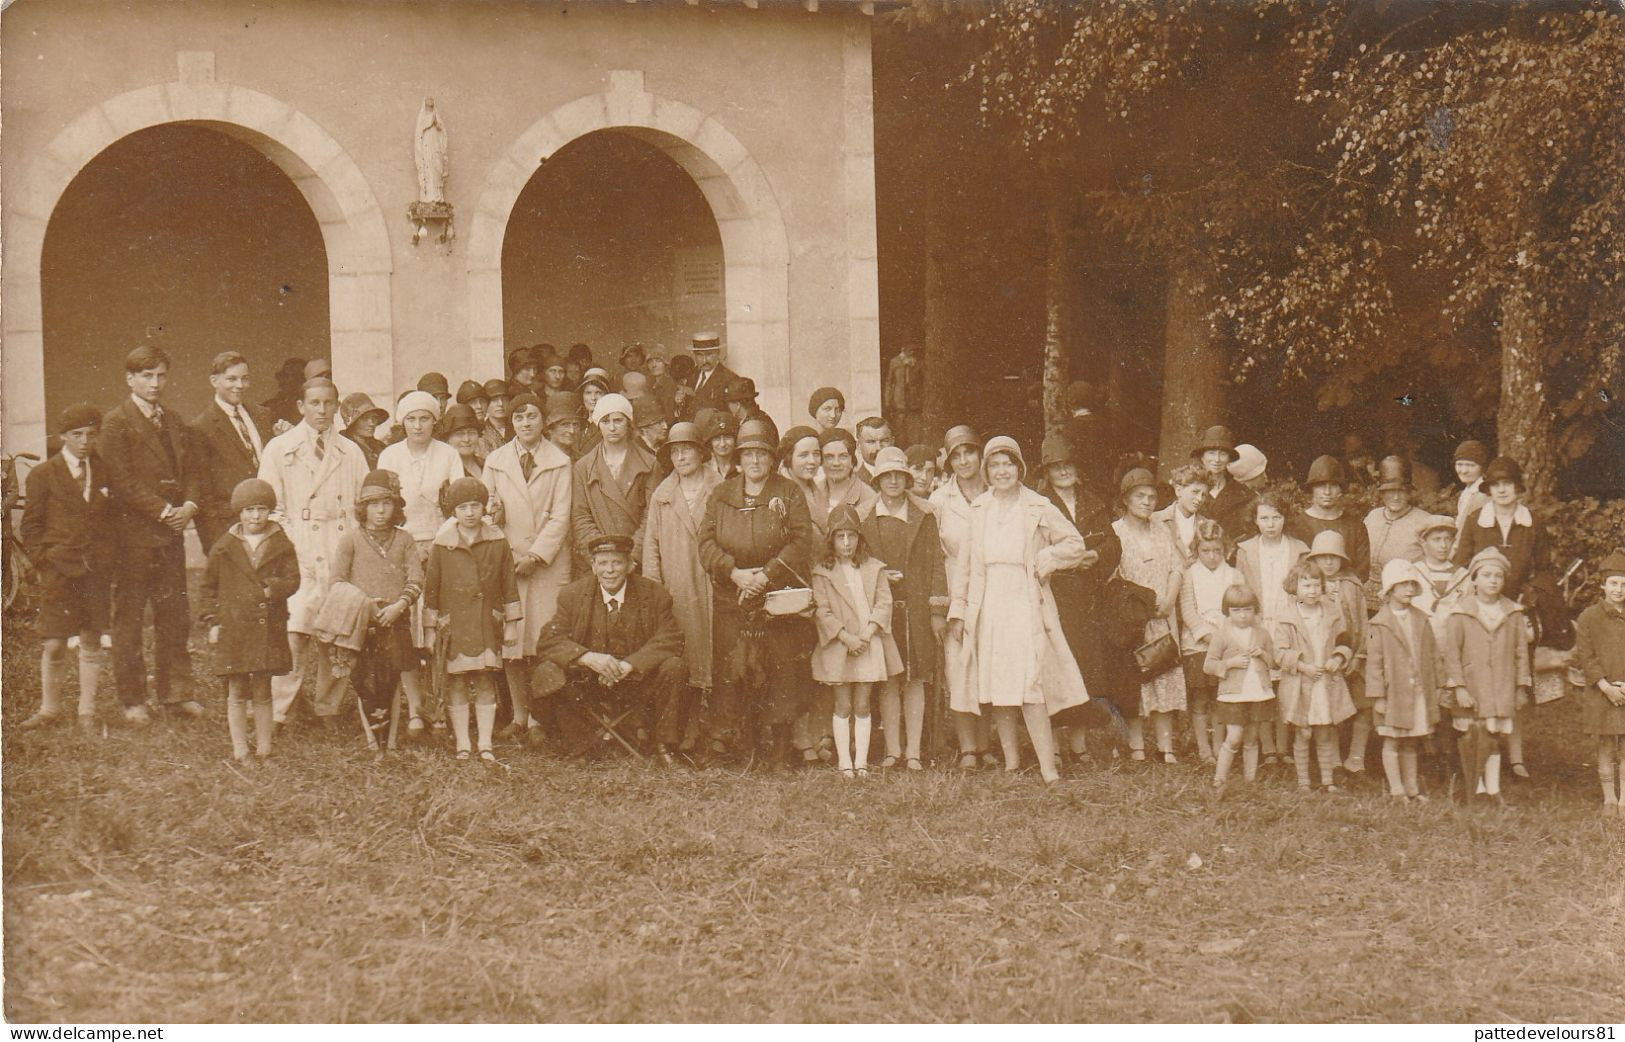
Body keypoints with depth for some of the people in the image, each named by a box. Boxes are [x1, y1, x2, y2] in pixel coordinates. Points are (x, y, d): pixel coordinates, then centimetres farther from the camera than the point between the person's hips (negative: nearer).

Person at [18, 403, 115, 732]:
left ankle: (87, 711, 14)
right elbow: (30, 528, 3)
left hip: (97, 572, 2)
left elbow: (113, 520, 15)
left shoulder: (103, 472, 9)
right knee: (53, 644, -2)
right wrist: (45, 564, -5)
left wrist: (111, 564, 6)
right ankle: (49, 708, 13)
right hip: (59, 571, -2)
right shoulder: (43, 475, 0)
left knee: (91, 642, 5)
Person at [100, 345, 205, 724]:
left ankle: (176, 692, 13)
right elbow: (121, 480, -12)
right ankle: (132, 699, 5)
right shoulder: (115, 423, -5)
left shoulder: (174, 424, 18)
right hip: (134, 533, -6)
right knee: (128, 618, 0)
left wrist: (189, 505, -3)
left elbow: (193, 470, 17)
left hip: (172, 530, 6)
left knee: (175, 616, 6)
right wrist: (162, 510, -15)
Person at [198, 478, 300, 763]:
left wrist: (271, 589, -22)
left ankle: (263, 747, 17)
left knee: (262, 691, 8)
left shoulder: (281, 546, 4)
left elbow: (292, 579, -2)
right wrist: (211, 621, 3)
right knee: (236, 692, 2)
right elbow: (208, 586, 11)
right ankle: (239, 748, 9)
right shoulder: (224, 547, 5)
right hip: (232, 629, 0)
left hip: (267, 628, 0)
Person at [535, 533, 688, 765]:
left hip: (639, 681, -1)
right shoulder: (573, 595, -1)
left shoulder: (654, 594, -3)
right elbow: (548, 642, -9)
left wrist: (628, 665, -27)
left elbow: (671, 641, -13)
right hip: (588, 683, 1)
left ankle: (664, 746, -11)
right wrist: (590, 658, -27)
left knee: (673, 668, -28)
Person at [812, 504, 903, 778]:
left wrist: (867, 634, -12)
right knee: (843, 706, 2)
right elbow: (823, 611, -4)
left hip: (868, 644, 1)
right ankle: (845, 763, 4)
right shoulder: (822, 572, 2)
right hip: (838, 647, -1)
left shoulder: (874, 568, 7)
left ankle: (861, 761, 7)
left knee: (862, 706, 5)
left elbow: (884, 604, 1)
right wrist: (846, 637, -15)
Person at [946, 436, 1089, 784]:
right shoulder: (977, 510, 13)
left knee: (1029, 687, -13)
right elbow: (964, 562, 14)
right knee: (996, 688, 3)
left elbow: (1075, 544, 8)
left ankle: (1048, 767, -15)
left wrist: (1045, 559, -7)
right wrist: (957, 609, 10)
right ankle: (1011, 763, 10)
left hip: (1026, 605, -4)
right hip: (987, 608, 4)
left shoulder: (1039, 508, 4)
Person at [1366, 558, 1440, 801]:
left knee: (1410, 743, 13)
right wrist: (1377, 696, -11)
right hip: (1393, 693, -5)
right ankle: (1396, 790, 7)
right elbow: (1374, 663, -8)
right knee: (1391, 743, 2)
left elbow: (1433, 655, 13)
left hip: (1419, 693, 5)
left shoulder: (1422, 620, 8)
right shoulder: (1379, 624, -7)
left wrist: (1435, 688, 11)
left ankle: (1411, 788, 20)